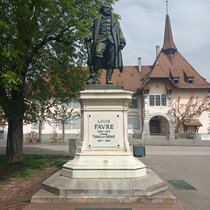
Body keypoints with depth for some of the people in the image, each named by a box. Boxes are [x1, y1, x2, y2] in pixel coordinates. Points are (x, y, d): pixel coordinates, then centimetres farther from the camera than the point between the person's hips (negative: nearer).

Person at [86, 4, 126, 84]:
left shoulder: (115, 20, 25)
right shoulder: (98, 20, 23)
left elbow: (119, 32, 16)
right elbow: (94, 31, 21)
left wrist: (122, 41, 2)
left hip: (112, 41, 2)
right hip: (101, 39, -2)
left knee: (111, 61, -7)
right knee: (98, 54, -27)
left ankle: (108, 79, -5)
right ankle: (94, 76, -24)